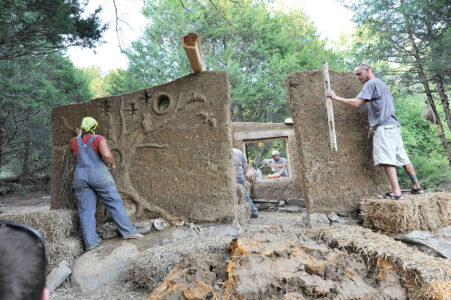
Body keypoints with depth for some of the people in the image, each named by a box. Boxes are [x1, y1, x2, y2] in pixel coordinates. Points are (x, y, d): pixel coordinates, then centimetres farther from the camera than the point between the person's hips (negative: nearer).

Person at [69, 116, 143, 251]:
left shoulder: (75, 141, 12)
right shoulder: (98, 139, -1)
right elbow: (106, 155, -18)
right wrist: (113, 163, 1)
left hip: (80, 178, 4)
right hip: (99, 175, -4)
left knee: (86, 210, 5)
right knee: (115, 203, 2)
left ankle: (91, 242, 5)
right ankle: (129, 232, 1)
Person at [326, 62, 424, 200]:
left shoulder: (371, 83, -5)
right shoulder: (382, 84, 25)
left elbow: (356, 103, -16)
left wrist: (335, 97, -10)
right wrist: (374, 124, 28)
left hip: (384, 127, -10)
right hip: (394, 126, 10)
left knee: (386, 159, -13)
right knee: (402, 157, 13)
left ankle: (396, 192, -17)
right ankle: (416, 187, 20)